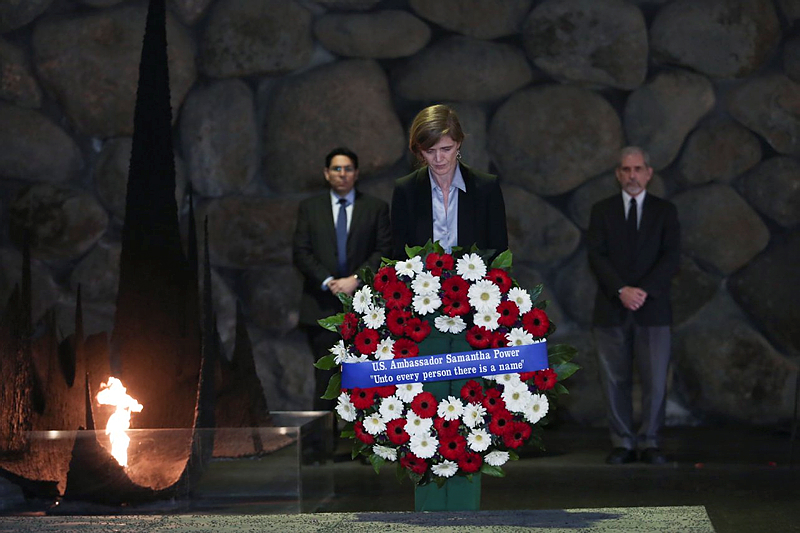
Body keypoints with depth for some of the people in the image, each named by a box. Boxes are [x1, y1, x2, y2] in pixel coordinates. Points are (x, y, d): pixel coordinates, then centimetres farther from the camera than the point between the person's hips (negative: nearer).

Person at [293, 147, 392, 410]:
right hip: (322, 306, 1)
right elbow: (301, 252, 4)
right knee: (325, 377, -2)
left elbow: (384, 251, 2)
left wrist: (356, 279, -11)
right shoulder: (309, 207, 11)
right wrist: (328, 282, -10)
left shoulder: (376, 208, 9)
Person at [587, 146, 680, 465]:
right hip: (611, 310, 1)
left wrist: (644, 290, -13)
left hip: (652, 309, 0)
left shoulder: (665, 211, 9)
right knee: (614, 380, 1)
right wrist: (621, 290, -14)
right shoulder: (602, 211, 10)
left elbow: (671, 257, -1)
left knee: (655, 380, -5)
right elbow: (596, 256, 0)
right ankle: (622, 443, 8)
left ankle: (649, 443, 5)